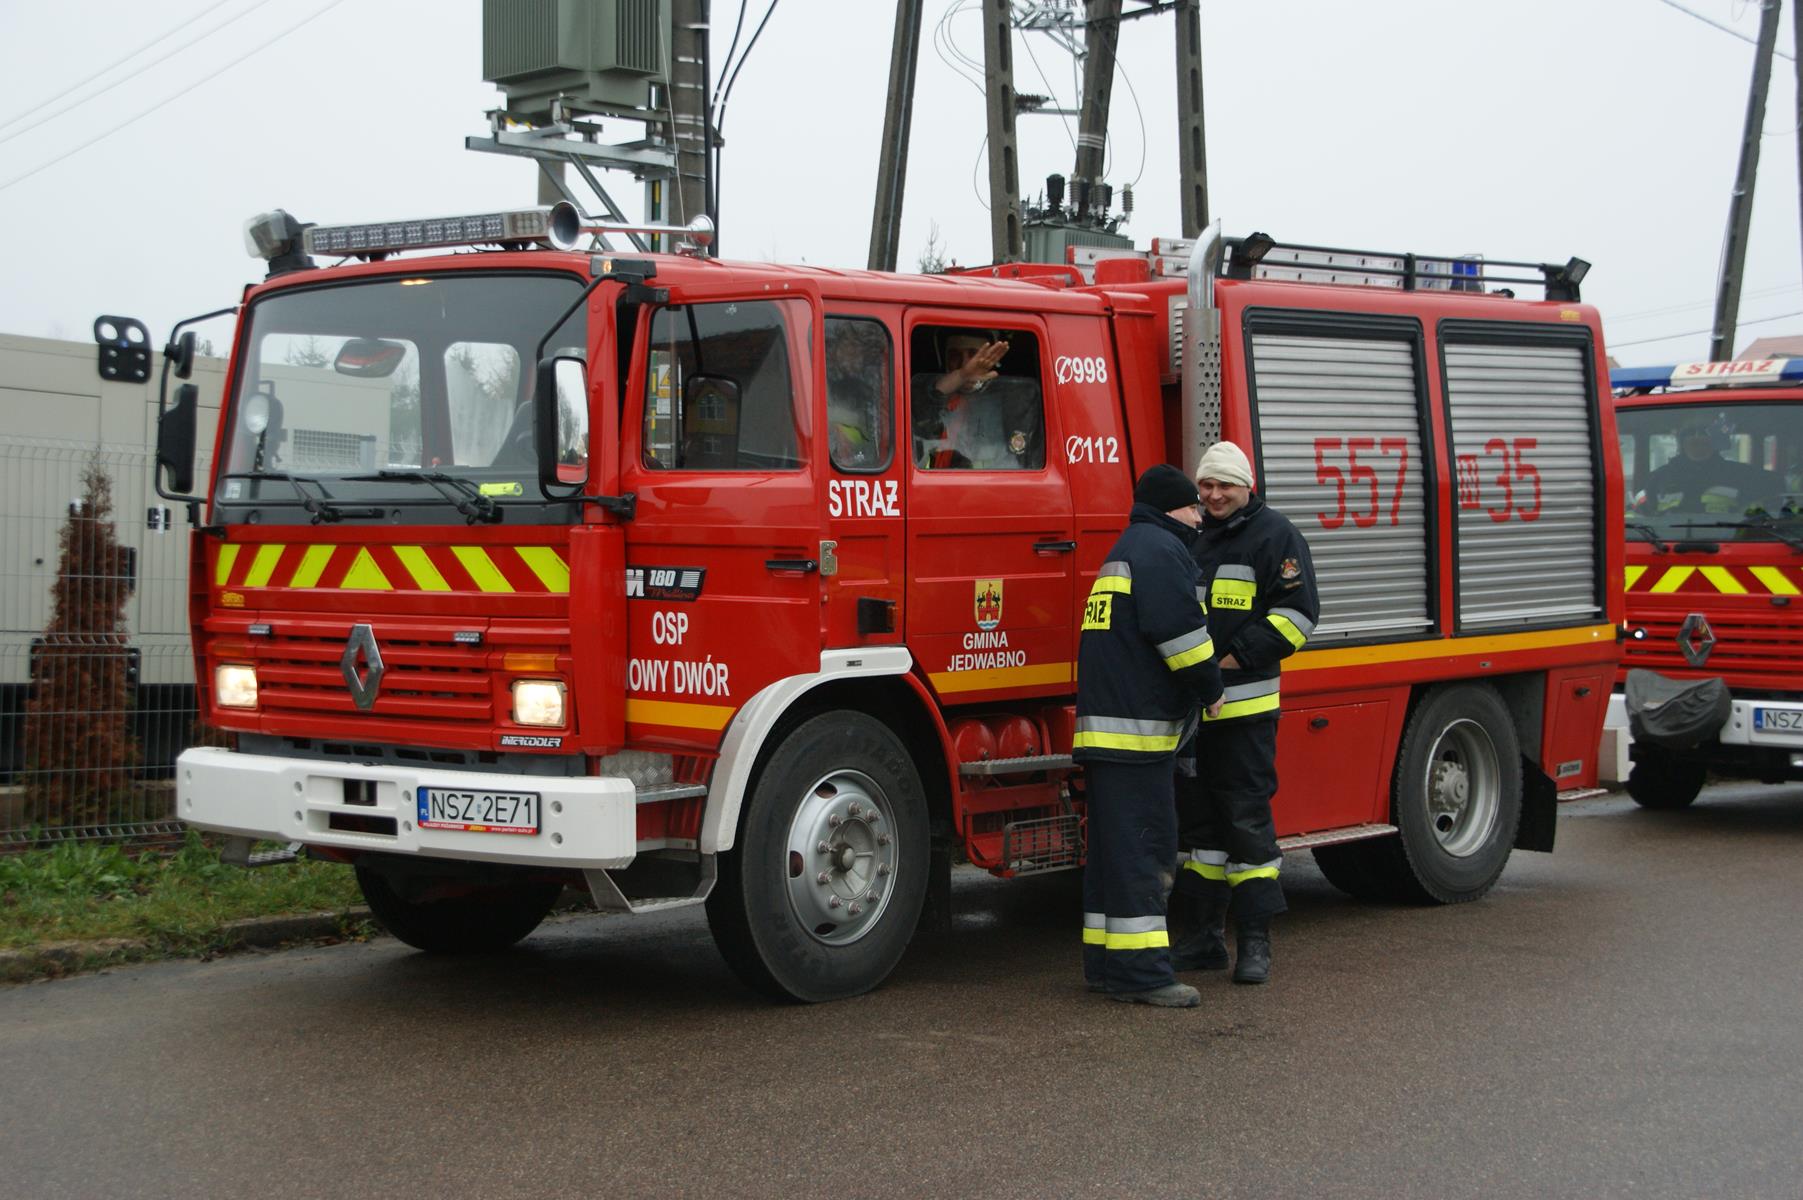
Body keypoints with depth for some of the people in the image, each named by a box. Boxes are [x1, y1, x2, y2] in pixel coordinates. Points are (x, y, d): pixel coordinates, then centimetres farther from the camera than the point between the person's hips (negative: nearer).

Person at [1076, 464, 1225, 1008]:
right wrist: (1211, 687, -6)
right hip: (1137, 724, -11)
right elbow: (1179, 631, -19)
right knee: (1140, 845, -11)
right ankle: (1140, 970, -11)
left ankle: (1107, 963, 16)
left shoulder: (1127, 550, 25)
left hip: (1108, 723, 11)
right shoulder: (1160, 549, -9)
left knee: (1117, 847, 12)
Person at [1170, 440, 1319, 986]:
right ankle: (1205, 935, 17)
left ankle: (1256, 941, 0)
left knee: (1247, 817, -5)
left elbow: (1298, 612, -10)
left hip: (1244, 704, -6)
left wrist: (1235, 658, -15)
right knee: (1196, 816, 9)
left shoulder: (1273, 534, -3)